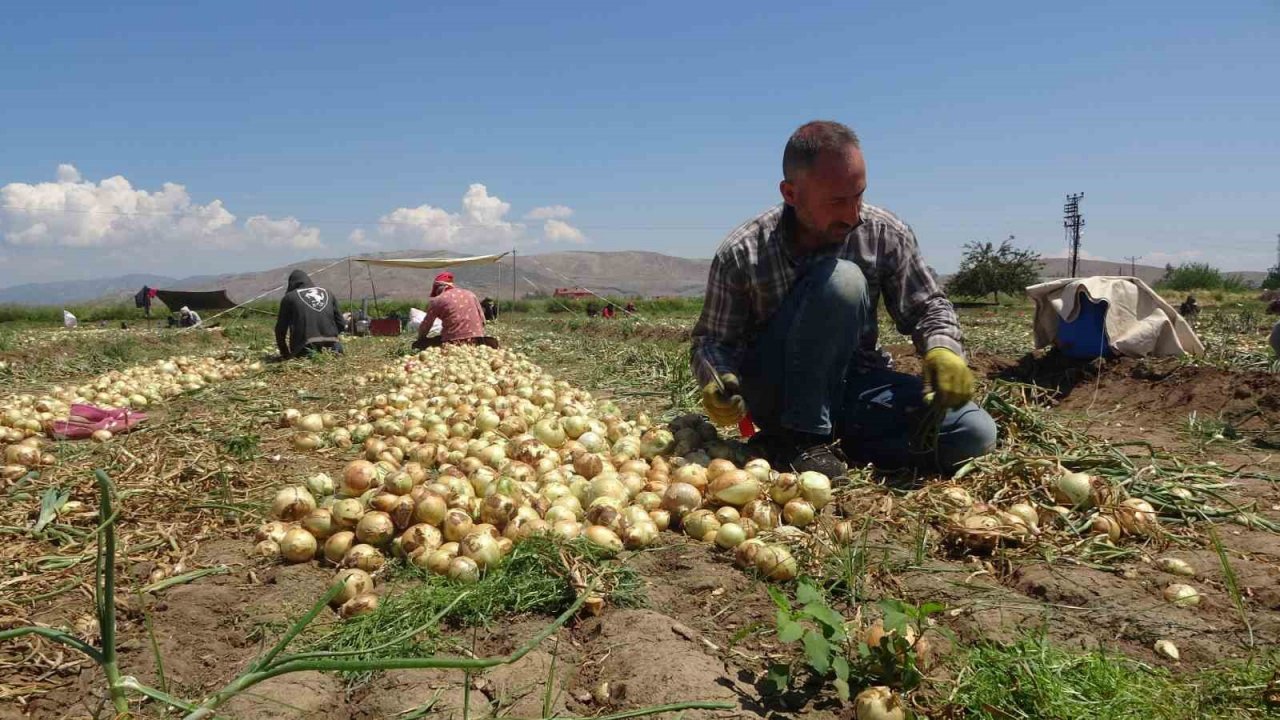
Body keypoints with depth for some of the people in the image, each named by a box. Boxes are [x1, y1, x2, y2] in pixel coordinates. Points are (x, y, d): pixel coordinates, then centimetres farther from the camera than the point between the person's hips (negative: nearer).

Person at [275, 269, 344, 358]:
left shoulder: (289, 297, 9)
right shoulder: (327, 293, 19)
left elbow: (281, 328, 12)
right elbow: (340, 323, 17)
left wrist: (284, 353, 23)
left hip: (305, 345, -3)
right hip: (330, 343, 4)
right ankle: (330, 351, 0)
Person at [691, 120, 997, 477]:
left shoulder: (886, 234, -8)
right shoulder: (741, 254, -15)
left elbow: (927, 306, 3)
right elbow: (711, 340, -6)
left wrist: (943, 349, -19)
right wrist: (717, 380, -29)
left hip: (852, 383, 4)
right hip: (773, 391, -4)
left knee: (975, 432, -17)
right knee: (840, 280, -30)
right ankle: (802, 437, -21)